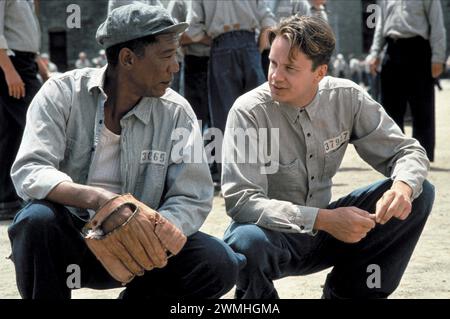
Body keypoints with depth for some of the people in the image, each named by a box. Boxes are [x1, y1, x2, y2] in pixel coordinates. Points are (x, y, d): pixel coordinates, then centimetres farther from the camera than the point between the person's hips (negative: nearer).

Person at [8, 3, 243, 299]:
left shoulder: (177, 113, -4)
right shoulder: (63, 93, -9)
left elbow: (192, 199, -8)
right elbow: (28, 172, -19)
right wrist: (94, 197, -37)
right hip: (70, 238, -2)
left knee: (219, 264, -20)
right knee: (38, 218, -34)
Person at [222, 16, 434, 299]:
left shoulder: (347, 98, -7)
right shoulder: (248, 112, -19)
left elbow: (408, 151, -1)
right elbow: (241, 200, -26)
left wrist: (403, 186, -26)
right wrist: (324, 220, -34)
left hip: (325, 228, 5)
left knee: (420, 194, -10)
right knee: (247, 242, -40)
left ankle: (347, 292, 2)